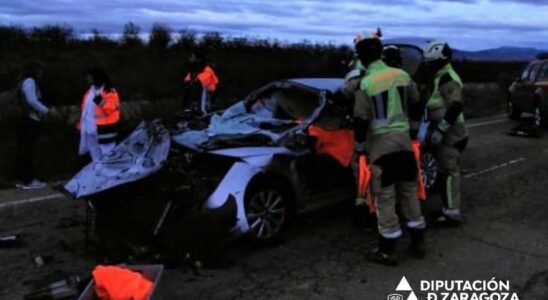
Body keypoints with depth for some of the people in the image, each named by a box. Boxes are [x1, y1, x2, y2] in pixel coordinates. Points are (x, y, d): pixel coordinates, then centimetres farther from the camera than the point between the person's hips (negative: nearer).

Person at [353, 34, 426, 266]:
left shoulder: (366, 84, -13)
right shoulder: (402, 75, 3)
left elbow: (361, 120, -11)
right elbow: (415, 102, 17)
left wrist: (359, 147, 0)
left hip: (381, 143, -5)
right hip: (404, 140, 6)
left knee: (385, 198, 0)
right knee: (409, 193, 15)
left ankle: (387, 251, 7)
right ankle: (418, 242, 25)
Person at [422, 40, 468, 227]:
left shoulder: (447, 79, -17)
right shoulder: (442, 77, 17)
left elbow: (456, 106, -27)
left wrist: (440, 129, -26)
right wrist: (436, 129, 25)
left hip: (449, 134, -10)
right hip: (447, 132, 10)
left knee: (448, 173, -7)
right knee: (447, 171, 15)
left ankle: (453, 214, -2)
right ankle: (449, 209, 24)